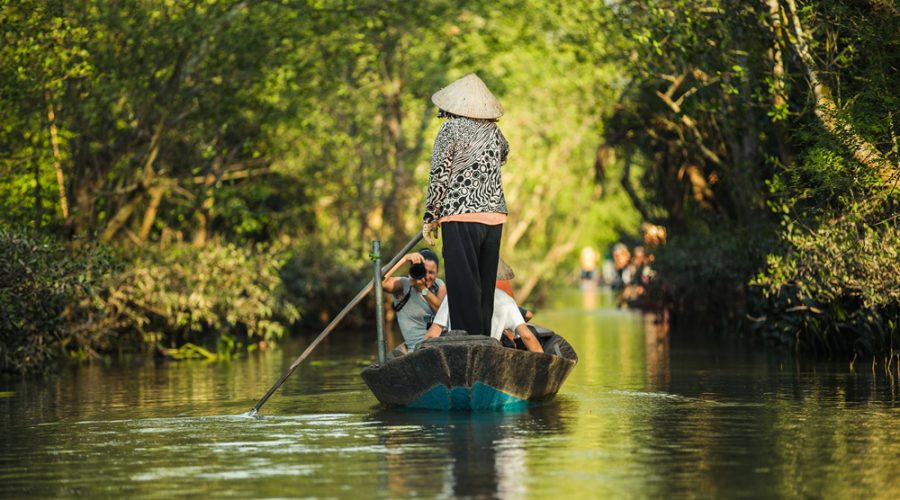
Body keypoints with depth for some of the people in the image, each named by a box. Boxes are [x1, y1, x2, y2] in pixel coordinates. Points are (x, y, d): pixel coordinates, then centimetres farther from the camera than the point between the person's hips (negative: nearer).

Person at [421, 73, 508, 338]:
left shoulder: (450, 130, -4)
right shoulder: (494, 131, 11)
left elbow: (439, 176, -6)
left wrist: (429, 218, -1)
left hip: (460, 217, -6)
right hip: (494, 215, 6)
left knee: (463, 286, -4)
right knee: (485, 286, 11)